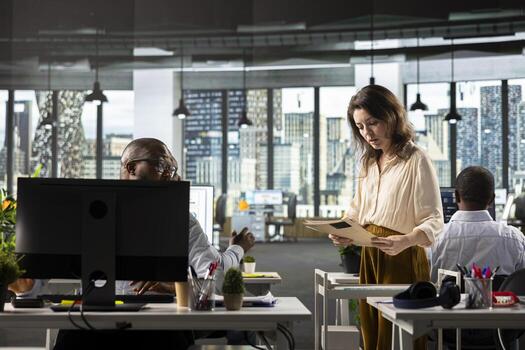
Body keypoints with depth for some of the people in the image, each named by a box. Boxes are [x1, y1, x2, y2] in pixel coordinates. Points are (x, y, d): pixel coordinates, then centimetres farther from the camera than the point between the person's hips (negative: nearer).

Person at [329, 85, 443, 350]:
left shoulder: (416, 161, -10)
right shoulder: (368, 162, 14)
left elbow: (434, 221, -14)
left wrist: (405, 240, -32)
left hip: (402, 259, -7)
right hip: (368, 258, 7)